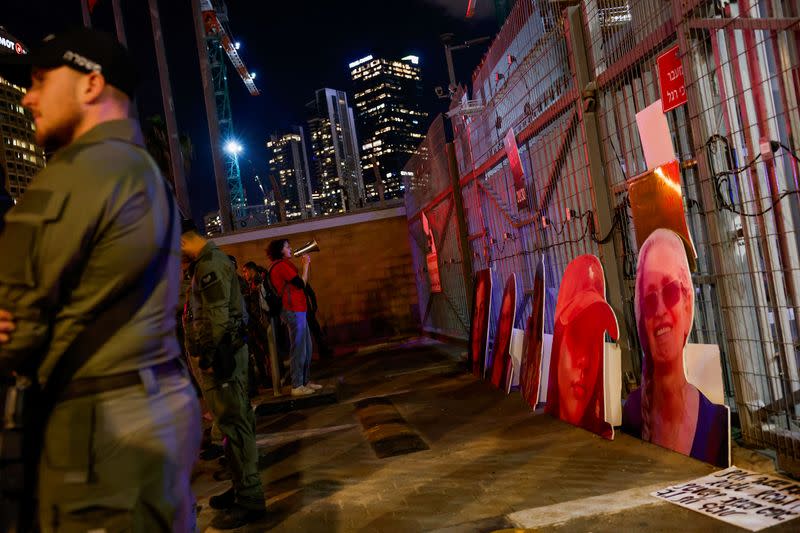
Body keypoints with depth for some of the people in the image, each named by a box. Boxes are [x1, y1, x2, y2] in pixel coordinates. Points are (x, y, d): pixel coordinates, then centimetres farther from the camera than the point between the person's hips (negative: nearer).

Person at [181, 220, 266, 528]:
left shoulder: (209, 264, -15)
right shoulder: (211, 260, 17)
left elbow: (216, 317, -22)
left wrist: (206, 357, -16)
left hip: (221, 353, -10)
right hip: (224, 351, 10)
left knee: (233, 424, -5)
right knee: (235, 421, 16)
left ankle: (249, 501, 2)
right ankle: (244, 488, 27)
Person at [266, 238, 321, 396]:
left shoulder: (282, 265, 20)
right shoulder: (282, 265, -12)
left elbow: (299, 283, 19)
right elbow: (301, 283, -14)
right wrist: (306, 265, -5)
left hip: (297, 310, 11)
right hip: (294, 311, -11)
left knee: (306, 348, 14)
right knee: (298, 349, -7)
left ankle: (305, 381, 21)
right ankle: (297, 386, -2)